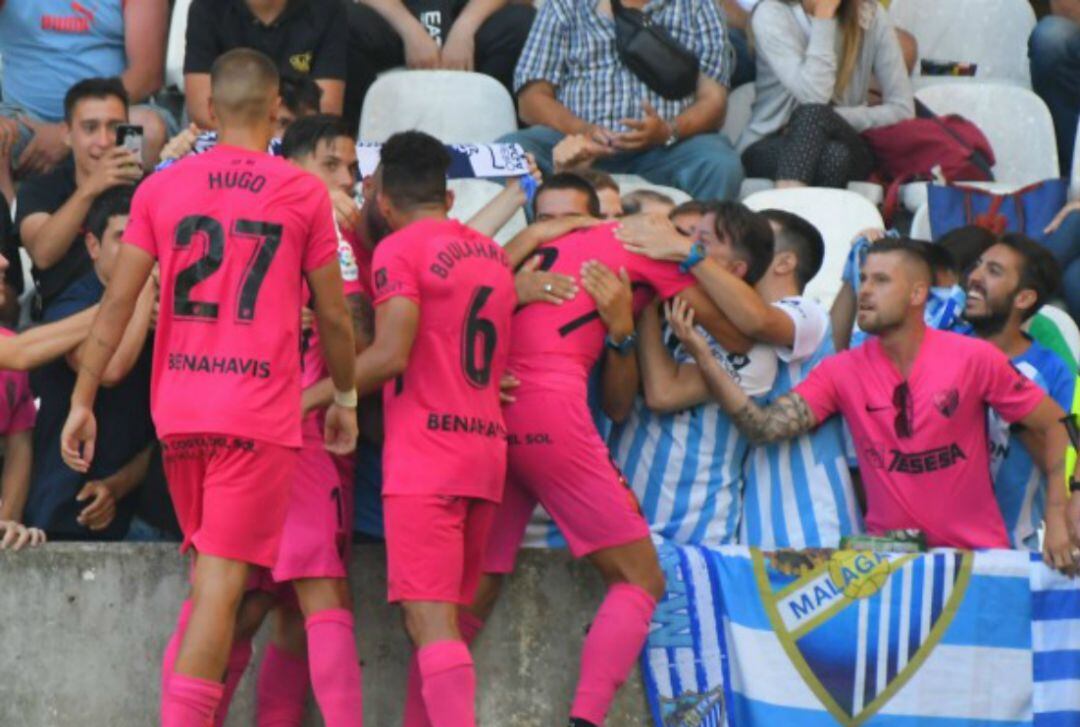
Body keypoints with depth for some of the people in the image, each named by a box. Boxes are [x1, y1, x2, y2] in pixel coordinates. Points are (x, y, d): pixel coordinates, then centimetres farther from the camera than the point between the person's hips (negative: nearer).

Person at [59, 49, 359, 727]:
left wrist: (83, 401, 6)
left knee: (207, 574, 20)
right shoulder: (304, 193, 0)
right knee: (222, 584, -6)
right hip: (261, 411, -4)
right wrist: (346, 400, 19)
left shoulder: (162, 187, 6)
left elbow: (118, 302, 2)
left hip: (178, 408, 4)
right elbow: (334, 316, 5)